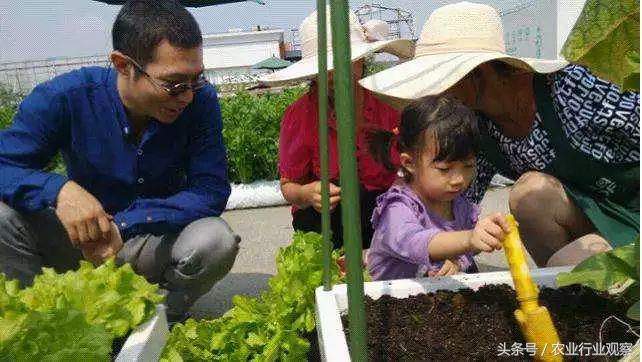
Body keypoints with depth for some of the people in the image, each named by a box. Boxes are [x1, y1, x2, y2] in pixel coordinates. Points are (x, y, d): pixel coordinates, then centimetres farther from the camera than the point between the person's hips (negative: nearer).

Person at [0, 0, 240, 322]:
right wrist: (59, 190, -39)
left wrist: (123, 226, -32)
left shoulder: (200, 101, -18)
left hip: (158, 241, 0)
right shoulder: (66, 97, -17)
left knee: (217, 241, -31)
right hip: (82, 239, 1)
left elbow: (211, 191, -21)